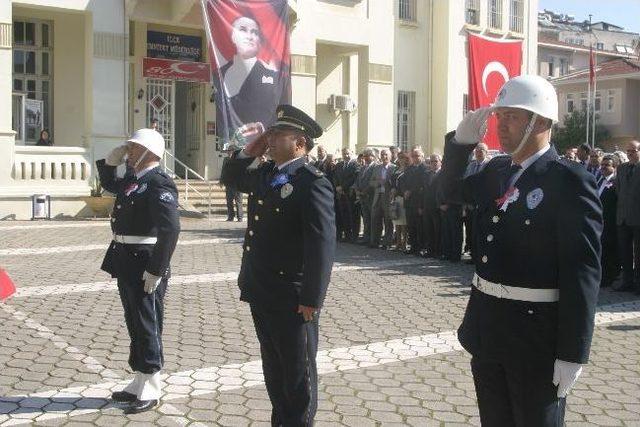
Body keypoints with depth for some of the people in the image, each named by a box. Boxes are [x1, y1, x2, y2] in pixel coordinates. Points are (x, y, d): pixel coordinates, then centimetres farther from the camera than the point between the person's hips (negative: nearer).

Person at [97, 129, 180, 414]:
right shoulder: (133, 180, 11)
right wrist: (111, 161, 14)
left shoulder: (159, 184, -17)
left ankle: (150, 391, 14)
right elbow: (108, 184, 33)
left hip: (145, 266, -9)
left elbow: (170, 229, -26)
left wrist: (156, 270, -26)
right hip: (127, 263, 9)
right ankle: (140, 382, 31)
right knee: (135, 325, 17)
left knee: (147, 326, 1)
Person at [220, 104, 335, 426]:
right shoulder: (264, 173, 9)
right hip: (260, 292, 8)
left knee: (298, 373, 8)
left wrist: (312, 299, -21)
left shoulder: (313, 182, -17)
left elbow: (322, 244, -21)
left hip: (292, 299, -8)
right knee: (273, 368, 21)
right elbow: (230, 178, 28)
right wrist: (248, 152, 9)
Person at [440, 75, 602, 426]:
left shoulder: (570, 181, -15)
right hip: (487, 328, 7)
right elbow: (450, 190, 22)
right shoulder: (497, 170, 7)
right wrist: (461, 140, 3)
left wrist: (572, 354, -18)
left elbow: (582, 271, -17)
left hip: (536, 335, -7)